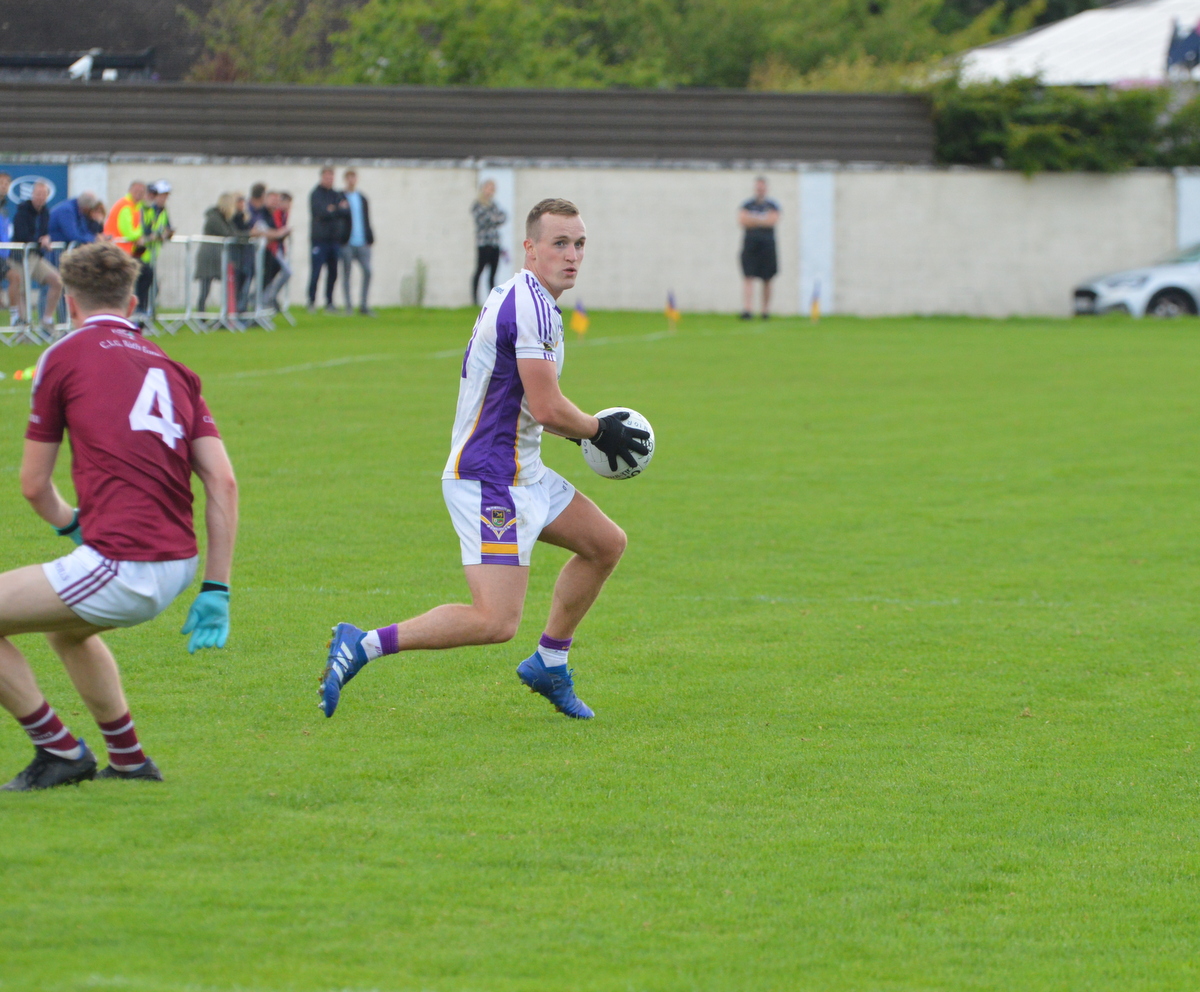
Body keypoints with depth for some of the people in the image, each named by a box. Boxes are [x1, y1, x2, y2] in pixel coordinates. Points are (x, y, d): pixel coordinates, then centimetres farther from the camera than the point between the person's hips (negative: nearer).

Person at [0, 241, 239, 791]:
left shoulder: (64, 356, 1)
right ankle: (130, 760, 38)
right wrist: (215, 591, 8)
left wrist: (68, 523, 28)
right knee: (65, 627, 35)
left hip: (120, 568, -8)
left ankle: (60, 751, 10)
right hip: (175, 565, 8)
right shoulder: (172, 368, 16)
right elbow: (223, 482, 6)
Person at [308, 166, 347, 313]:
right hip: (320, 238, -5)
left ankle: (329, 302, 12)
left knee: (333, 272, 6)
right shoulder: (316, 194, -2)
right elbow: (321, 212, -16)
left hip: (335, 239, 5)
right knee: (316, 271, -7)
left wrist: (333, 210, -12)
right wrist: (339, 210, -7)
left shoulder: (336, 195, 14)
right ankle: (311, 301, 1)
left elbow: (347, 211, 1)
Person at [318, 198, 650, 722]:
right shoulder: (533, 305, -19)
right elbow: (547, 408, -22)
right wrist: (599, 431, -4)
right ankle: (362, 645, -12)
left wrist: (584, 431, 16)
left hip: (520, 471, 11)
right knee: (496, 622, -17)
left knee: (606, 544, 20)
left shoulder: (520, 297, 14)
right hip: (490, 480, -11)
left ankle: (549, 662, 28)